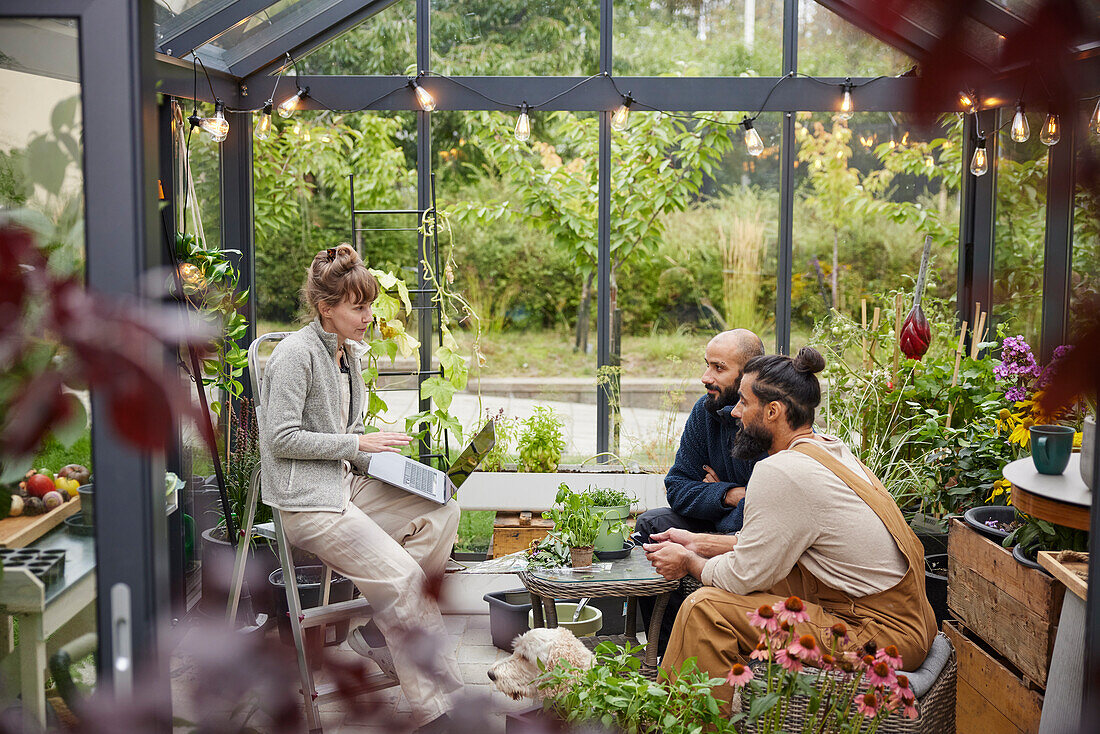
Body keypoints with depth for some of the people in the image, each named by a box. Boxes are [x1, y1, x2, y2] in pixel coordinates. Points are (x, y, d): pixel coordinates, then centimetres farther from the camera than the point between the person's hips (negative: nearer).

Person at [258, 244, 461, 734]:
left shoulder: (350, 353, 16)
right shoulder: (296, 353, -12)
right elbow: (282, 439, -16)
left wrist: (381, 459, 3)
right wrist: (357, 444, -15)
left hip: (346, 484, 9)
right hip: (306, 500, -9)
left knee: (441, 511, -11)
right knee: (401, 576, -19)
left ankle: (379, 630, -5)